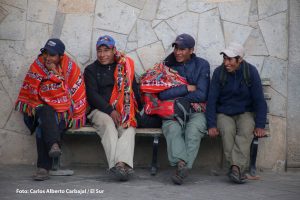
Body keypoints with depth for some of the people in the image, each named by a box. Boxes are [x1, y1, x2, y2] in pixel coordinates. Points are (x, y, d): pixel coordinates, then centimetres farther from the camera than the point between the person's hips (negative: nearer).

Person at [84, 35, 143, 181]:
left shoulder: (125, 67, 21)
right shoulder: (91, 70, 15)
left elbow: (134, 91, 15)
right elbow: (92, 95, 1)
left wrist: (133, 111, -5)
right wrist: (110, 111, -14)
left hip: (124, 111, 1)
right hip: (100, 110, -1)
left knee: (129, 126, -31)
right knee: (108, 124, -34)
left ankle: (122, 162, -51)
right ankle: (116, 164, -50)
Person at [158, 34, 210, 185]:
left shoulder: (202, 65, 4)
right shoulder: (166, 65, 6)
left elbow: (201, 95, -6)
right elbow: (162, 94, -7)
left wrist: (175, 97, -4)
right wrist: (187, 88, -9)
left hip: (196, 110, -1)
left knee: (194, 130, -32)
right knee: (172, 128, -32)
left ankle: (181, 167, -37)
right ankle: (182, 163, -45)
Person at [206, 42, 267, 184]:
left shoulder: (251, 72, -6)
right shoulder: (219, 72, -6)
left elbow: (259, 100, -5)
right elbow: (211, 100, -6)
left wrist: (260, 125, -12)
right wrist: (211, 125, -15)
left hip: (245, 113, 0)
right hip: (224, 113, 0)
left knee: (246, 131, -32)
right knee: (227, 130, -32)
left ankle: (236, 167, -42)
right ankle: (238, 169, -34)